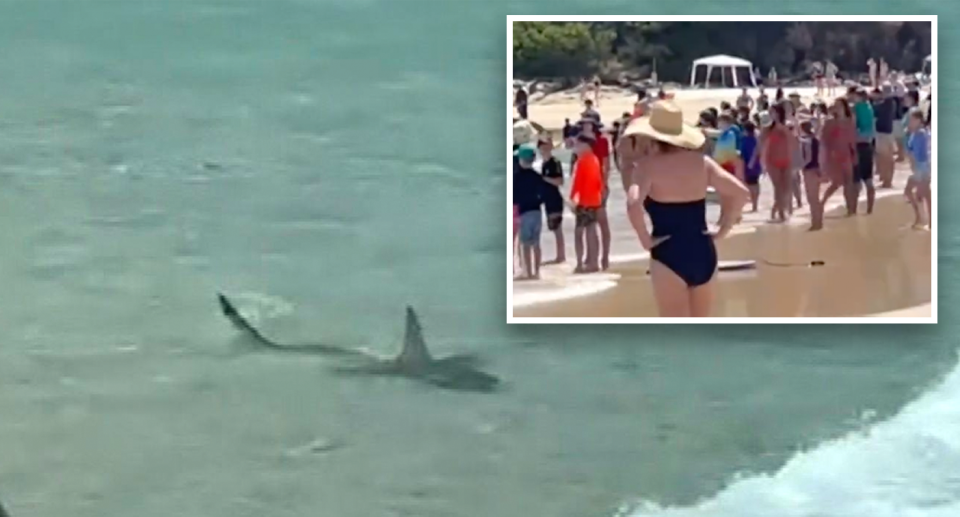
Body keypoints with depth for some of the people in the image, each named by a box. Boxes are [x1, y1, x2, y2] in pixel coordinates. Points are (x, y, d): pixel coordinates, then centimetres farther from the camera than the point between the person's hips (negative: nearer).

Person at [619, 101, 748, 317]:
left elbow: (633, 204, -27)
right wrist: (723, 230, 7)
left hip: (669, 256, -5)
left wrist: (645, 239, -14)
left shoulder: (648, 165, -9)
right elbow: (740, 192, 3)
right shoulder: (701, 162, 6)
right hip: (703, 253, 5)